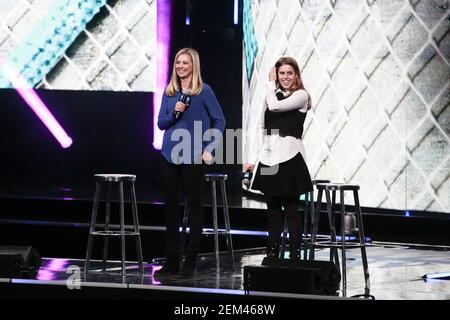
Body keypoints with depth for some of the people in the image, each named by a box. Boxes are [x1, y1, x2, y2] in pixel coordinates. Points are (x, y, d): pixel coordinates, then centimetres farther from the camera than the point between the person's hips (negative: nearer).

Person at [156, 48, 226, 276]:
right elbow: (160, 123, 10)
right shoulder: (169, 92, 10)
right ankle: (171, 261, 13)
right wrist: (174, 113, -9)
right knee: (170, 206, 6)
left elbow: (219, 121, -1)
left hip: (193, 157, -4)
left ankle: (190, 261, 6)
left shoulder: (204, 92, -2)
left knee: (194, 206, 1)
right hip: (169, 155, 4)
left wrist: (210, 149, -8)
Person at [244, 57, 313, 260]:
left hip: (289, 156, -5)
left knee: (291, 208, -1)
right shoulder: (271, 96, 14)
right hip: (269, 157, 5)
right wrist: (253, 158, 9)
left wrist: (271, 84, -1)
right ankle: (272, 255, 14)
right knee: (272, 209, 9)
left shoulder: (301, 96, -2)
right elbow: (261, 129, 14)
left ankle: (295, 255, 3)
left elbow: (275, 106, -17)